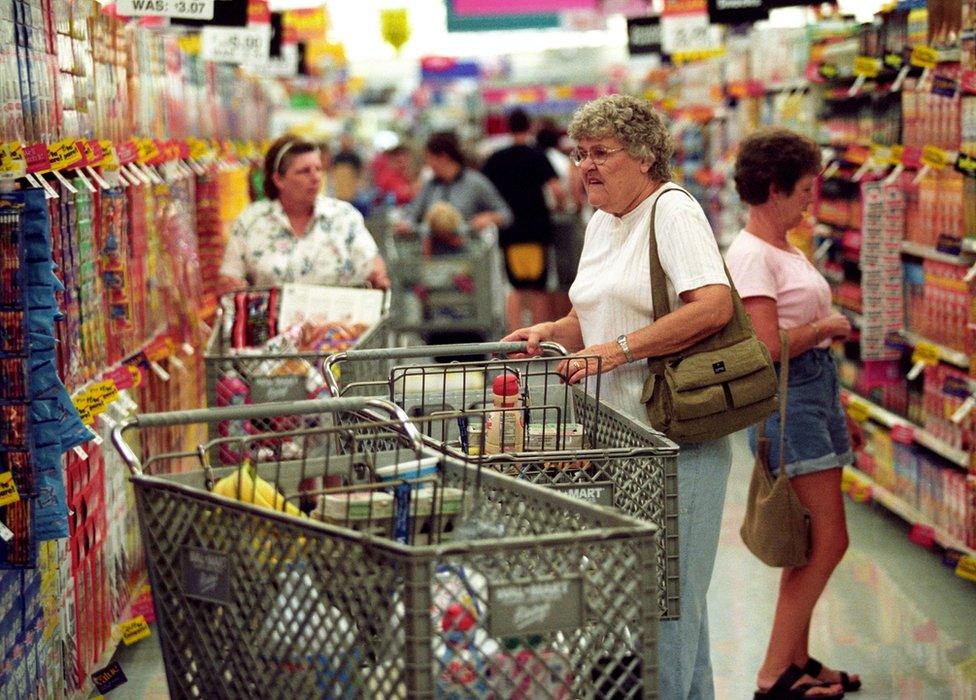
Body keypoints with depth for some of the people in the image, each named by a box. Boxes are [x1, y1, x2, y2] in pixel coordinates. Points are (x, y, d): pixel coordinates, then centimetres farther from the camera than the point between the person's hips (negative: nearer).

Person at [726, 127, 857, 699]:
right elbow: (771, 345, -22)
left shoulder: (788, 250, 15)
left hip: (819, 387, 10)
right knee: (829, 542, -8)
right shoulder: (750, 254, -15)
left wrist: (840, 411, 18)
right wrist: (830, 326, -7)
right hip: (787, 399, -9)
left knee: (811, 542, 12)